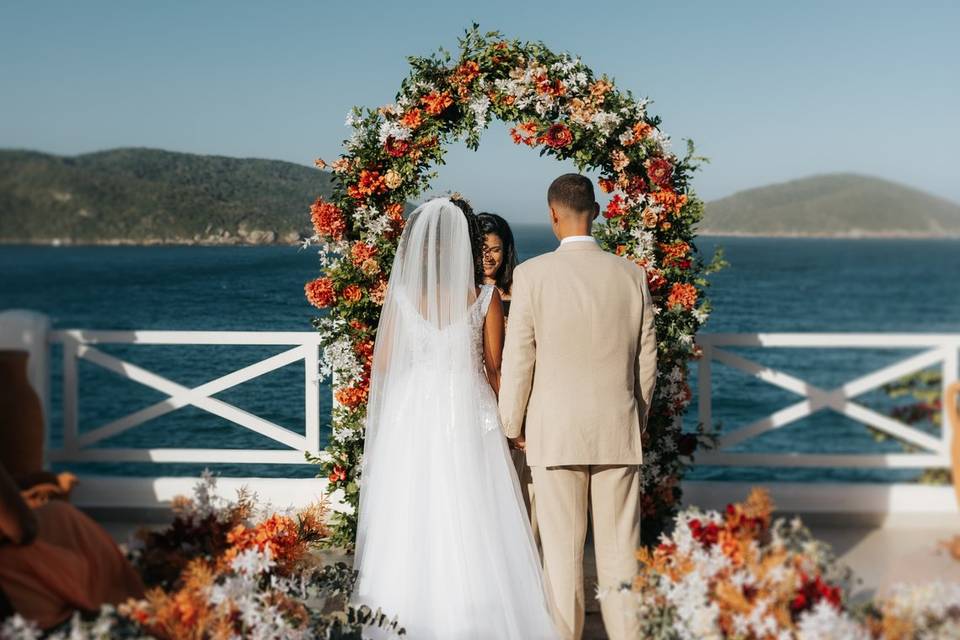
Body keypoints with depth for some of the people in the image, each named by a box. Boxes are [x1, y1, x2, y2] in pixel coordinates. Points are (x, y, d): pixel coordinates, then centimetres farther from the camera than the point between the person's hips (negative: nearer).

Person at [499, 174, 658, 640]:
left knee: (562, 549, 6)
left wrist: (512, 424, 8)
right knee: (620, 548, 9)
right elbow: (646, 360, 6)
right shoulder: (631, 274, 1)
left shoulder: (532, 275, -7)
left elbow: (518, 360, -5)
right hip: (619, 429, 3)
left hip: (555, 432, -2)